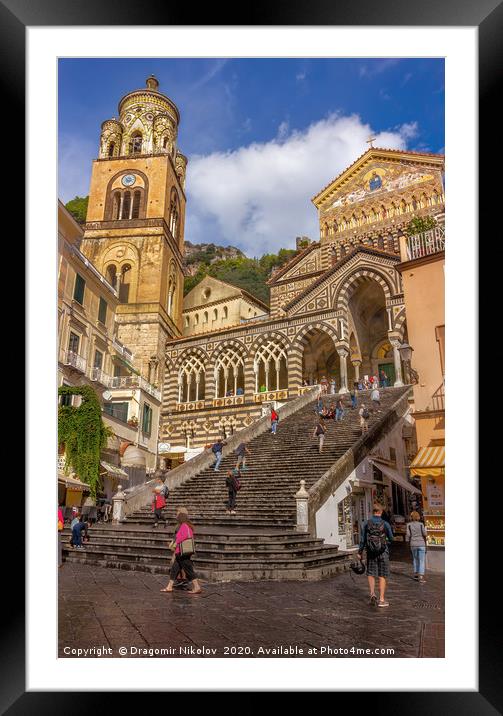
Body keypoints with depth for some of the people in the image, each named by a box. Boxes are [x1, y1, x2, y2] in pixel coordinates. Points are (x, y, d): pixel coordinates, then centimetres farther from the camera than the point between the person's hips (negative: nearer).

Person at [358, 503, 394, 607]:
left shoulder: (366, 523, -7)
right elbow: (391, 539, 0)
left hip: (371, 552, 1)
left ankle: (372, 594, 2)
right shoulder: (385, 524, -11)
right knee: (382, 576, 7)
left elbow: (362, 539, -3)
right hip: (383, 552, -1)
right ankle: (381, 600, 8)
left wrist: (360, 552, 7)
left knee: (371, 573, 17)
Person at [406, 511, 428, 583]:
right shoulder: (421, 524, -5)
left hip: (413, 544, 2)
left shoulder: (409, 524, -2)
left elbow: (407, 534, -6)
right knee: (421, 561, -1)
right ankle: (421, 577, -12)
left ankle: (416, 574, 29)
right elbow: (424, 533, -11)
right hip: (421, 544, -2)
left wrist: (407, 541, 10)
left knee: (415, 558, 22)